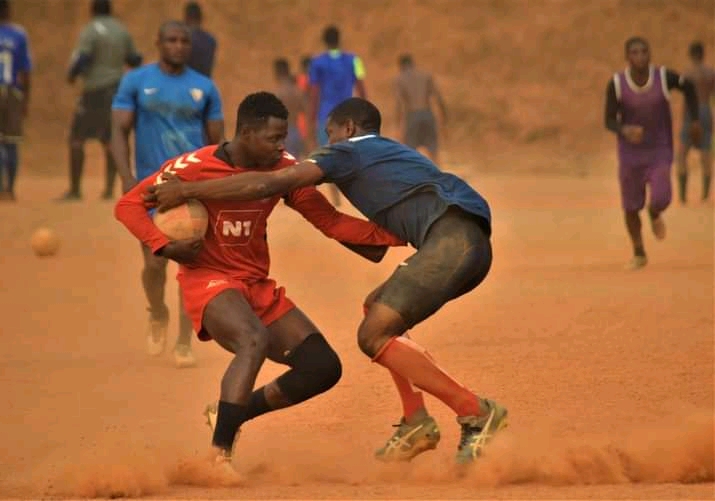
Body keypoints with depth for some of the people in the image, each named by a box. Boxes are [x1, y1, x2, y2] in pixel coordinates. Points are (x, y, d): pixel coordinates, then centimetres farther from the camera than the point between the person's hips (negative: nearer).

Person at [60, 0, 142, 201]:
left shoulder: (91, 30, -11)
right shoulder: (122, 31, 7)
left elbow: (82, 58, -19)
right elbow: (134, 60, 11)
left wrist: (71, 75, -2)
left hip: (95, 89, -6)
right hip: (117, 89, 6)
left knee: (77, 138, 2)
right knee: (110, 140, 12)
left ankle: (75, 189, -1)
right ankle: (109, 188, 4)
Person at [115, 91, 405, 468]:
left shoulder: (283, 169, -1)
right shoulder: (195, 167, -14)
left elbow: (331, 223, 0)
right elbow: (128, 205, -9)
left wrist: (396, 235, -12)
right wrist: (165, 248, -24)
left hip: (258, 287, 7)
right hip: (209, 282, -7)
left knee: (323, 367, -1)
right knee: (255, 340, -36)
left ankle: (229, 416, 15)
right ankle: (219, 457, -34)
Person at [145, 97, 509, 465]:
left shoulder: (347, 151, 10)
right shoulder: (394, 153, 35)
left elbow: (268, 184, 1)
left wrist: (187, 191, 5)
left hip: (452, 237, -9)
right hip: (475, 246, 9)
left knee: (373, 337, -9)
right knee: (378, 310, 22)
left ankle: (475, 413, -12)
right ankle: (415, 422, 12)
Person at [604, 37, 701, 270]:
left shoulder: (664, 77, -16)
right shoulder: (616, 84, -17)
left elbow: (688, 87, 5)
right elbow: (609, 121, -12)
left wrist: (695, 119, 5)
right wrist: (625, 130, -34)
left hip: (660, 152, 0)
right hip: (630, 154, 1)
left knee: (660, 199, -17)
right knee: (631, 207, 6)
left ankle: (654, 214, 22)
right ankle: (639, 254, 30)